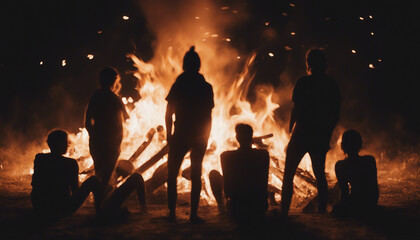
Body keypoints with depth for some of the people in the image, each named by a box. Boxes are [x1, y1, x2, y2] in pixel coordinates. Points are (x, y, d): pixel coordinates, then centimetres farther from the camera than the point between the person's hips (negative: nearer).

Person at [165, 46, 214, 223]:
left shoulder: (178, 85, -5)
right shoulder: (206, 87, 0)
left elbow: (168, 114, -5)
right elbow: (208, 116, 2)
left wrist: (169, 135, 5)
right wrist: (206, 136, 11)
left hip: (180, 135, -2)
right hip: (200, 136, 2)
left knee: (172, 174, 10)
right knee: (196, 175, 8)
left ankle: (172, 212, 3)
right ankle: (193, 213, 2)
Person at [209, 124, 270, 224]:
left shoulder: (226, 156, -12)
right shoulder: (263, 154, -6)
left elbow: (227, 189, -7)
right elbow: (264, 182, 5)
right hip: (259, 206, 3)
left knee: (213, 173, 17)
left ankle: (221, 205, 22)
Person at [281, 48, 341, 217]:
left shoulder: (303, 82, -9)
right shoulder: (332, 85, 5)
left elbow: (296, 110, -10)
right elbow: (336, 115, 8)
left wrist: (291, 130, 3)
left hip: (302, 135, -4)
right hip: (321, 138, 4)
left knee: (288, 175, 6)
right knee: (320, 174, 19)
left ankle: (284, 212, 1)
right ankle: (322, 210, 17)